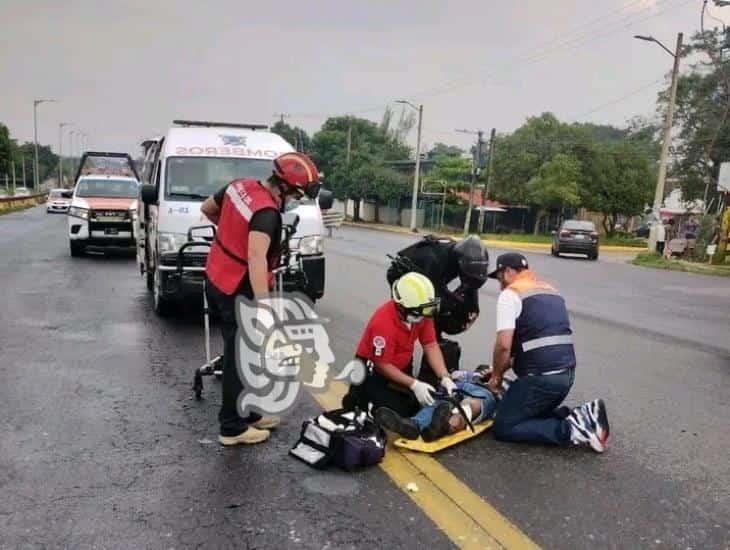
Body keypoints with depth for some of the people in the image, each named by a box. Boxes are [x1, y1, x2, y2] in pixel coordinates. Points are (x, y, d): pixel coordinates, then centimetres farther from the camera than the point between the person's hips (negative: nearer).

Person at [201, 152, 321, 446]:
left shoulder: (239, 186, 0)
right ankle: (233, 428, 14)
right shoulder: (267, 213, -25)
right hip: (238, 290, -9)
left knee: (239, 353, 18)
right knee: (240, 359, 3)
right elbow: (256, 257, -38)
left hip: (217, 280, 9)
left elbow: (207, 208, 16)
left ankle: (248, 414, 31)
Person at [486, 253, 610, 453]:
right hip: (566, 373, 8)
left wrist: (496, 376, 2)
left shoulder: (510, 294, -6)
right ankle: (582, 418, 4)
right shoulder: (552, 292, 20)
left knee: (504, 427, 5)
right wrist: (502, 369, 27)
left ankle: (571, 430, -8)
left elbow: (504, 345, -16)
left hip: (541, 376, -8)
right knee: (535, 413, 28)